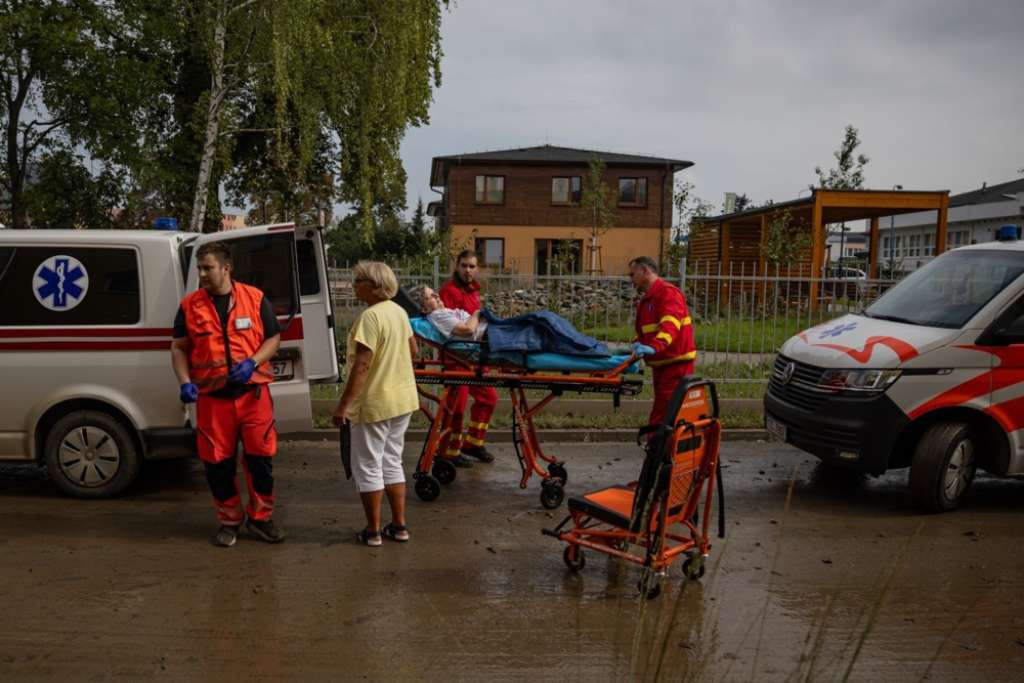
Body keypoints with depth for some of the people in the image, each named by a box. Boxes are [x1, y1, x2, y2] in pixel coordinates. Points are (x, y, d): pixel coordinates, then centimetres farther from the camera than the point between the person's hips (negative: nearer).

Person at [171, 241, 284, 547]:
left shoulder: (255, 299, 1)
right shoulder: (189, 305, 4)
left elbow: (273, 338, 5)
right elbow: (179, 348, 9)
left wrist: (252, 362, -13)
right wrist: (185, 382, -7)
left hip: (253, 392, -1)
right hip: (211, 396, 1)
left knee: (260, 456, 4)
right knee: (217, 461, 7)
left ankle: (260, 517, 22)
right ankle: (229, 520, 25)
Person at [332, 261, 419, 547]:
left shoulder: (370, 316, -20)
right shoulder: (399, 311, 6)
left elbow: (362, 365, -24)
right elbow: (413, 349, 17)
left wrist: (343, 405, -21)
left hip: (375, 403, -8)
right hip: (403, 398, 8)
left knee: (368, 467, 6)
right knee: (392, 463, 18)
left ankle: (373, 531, 14)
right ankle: (399, 526, 23)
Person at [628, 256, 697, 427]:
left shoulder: (668, 293, -12)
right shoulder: (647, 299, 21)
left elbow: (670, 324, -29)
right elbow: (644, 332, 23)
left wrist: (655, 346, -44)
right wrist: (635, 346, 2)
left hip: (675, 363, -10)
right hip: (661, 363, 10)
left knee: (662, 417, -11)